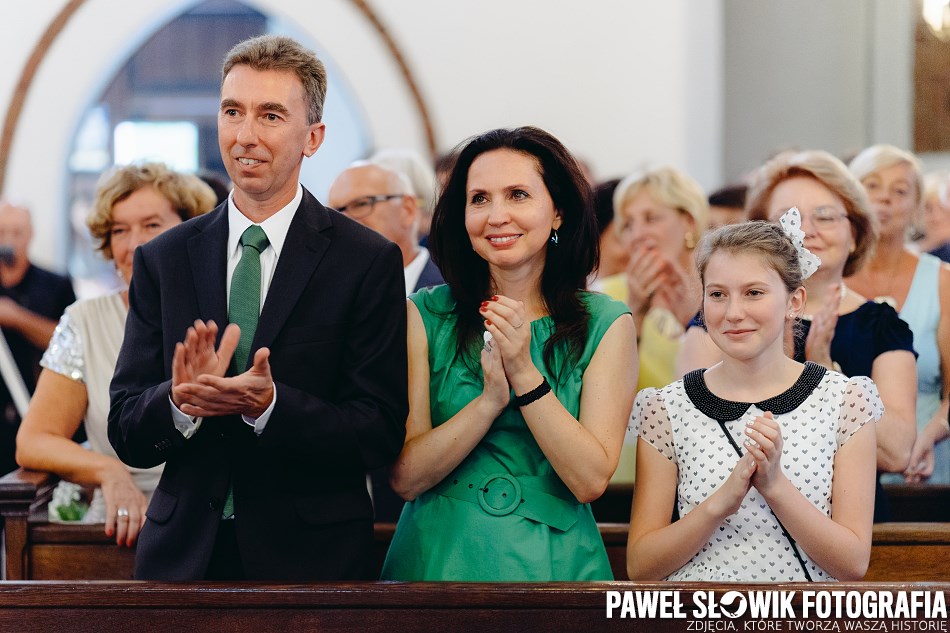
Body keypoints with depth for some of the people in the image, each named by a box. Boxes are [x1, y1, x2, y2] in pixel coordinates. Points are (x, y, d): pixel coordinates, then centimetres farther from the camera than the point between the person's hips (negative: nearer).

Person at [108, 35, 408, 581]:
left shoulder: (370, 261, -5)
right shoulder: (163, 260, 4)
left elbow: (382, 435, -10)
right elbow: (126, 436, 0)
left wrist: (268, 403, -24)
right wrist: (179, 402, -21)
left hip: (314, 557, -2)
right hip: (183, 553, 2)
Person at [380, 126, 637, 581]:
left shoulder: (605, 325, -4)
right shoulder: (424, 317, -3)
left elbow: (590, 480, -12)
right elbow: (406, 477, -10)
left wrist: (525, 372, -20)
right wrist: (490, 398, -23)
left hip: (553, 562, 0)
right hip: (438, 558, 0)